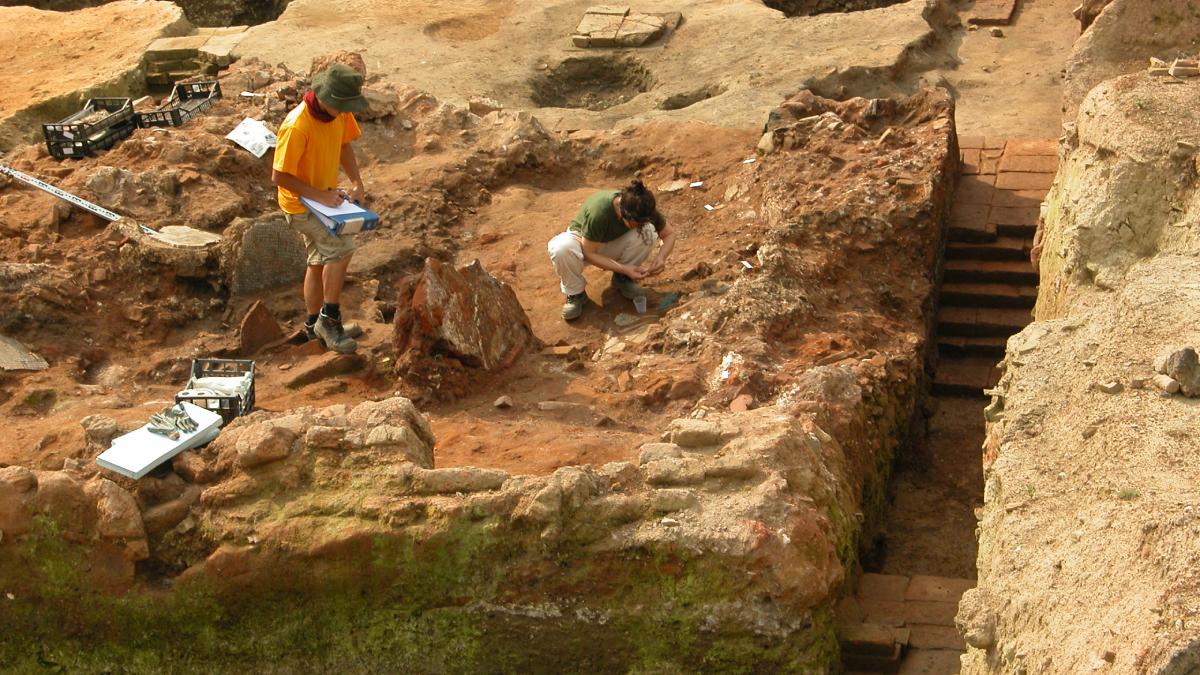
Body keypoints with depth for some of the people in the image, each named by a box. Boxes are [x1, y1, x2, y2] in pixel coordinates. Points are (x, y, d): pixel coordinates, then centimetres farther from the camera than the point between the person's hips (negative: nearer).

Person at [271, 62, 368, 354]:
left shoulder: (340, 114, -9)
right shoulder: (297, 127, -32)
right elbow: (279, 176, -26)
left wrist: (356, 182, -5)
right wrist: (319, 196, -25)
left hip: (326, 197, 8)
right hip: (300, 203, -8)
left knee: (320, 261, 18)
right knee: (342, 248, -22)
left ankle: (314, 325, 34)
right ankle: (329, 319, -8)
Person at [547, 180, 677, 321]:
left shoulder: (644, 209, -24)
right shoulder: (598, 211, -37)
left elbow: (669, 234, -9)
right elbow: (588, 253, -27)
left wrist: (661, 257, -29)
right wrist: (623, 269, -34)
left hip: (614, 243, 4)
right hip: (583, 242, -4)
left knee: (649, 231, -27)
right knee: (561, 247, -40)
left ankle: (622, 279, -3)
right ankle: (575, 293, -12)